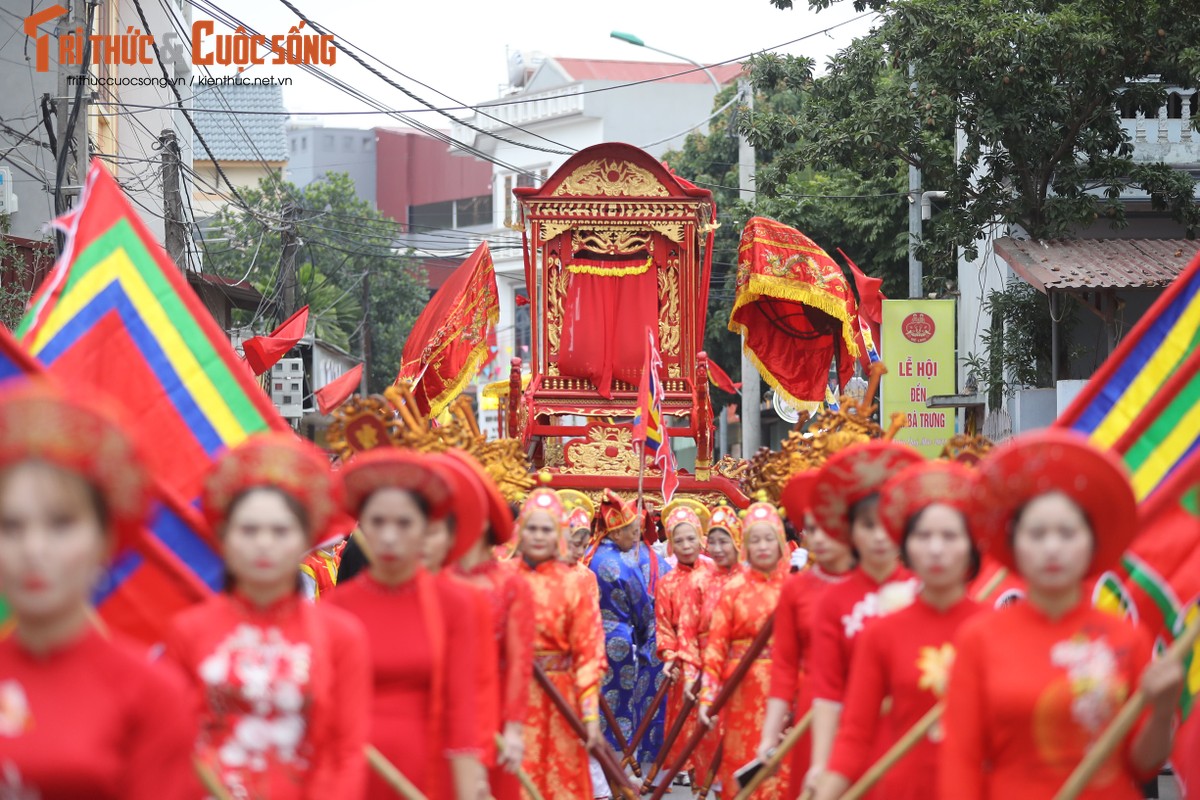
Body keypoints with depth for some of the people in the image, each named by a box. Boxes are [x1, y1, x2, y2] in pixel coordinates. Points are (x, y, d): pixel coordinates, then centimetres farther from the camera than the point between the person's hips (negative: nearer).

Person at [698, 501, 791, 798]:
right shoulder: (734, 589, 3)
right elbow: (716, 646, 1)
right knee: (745, 765, 4)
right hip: (744, 691, 0)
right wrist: (707, 696, -7)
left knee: (785, 767, 0)